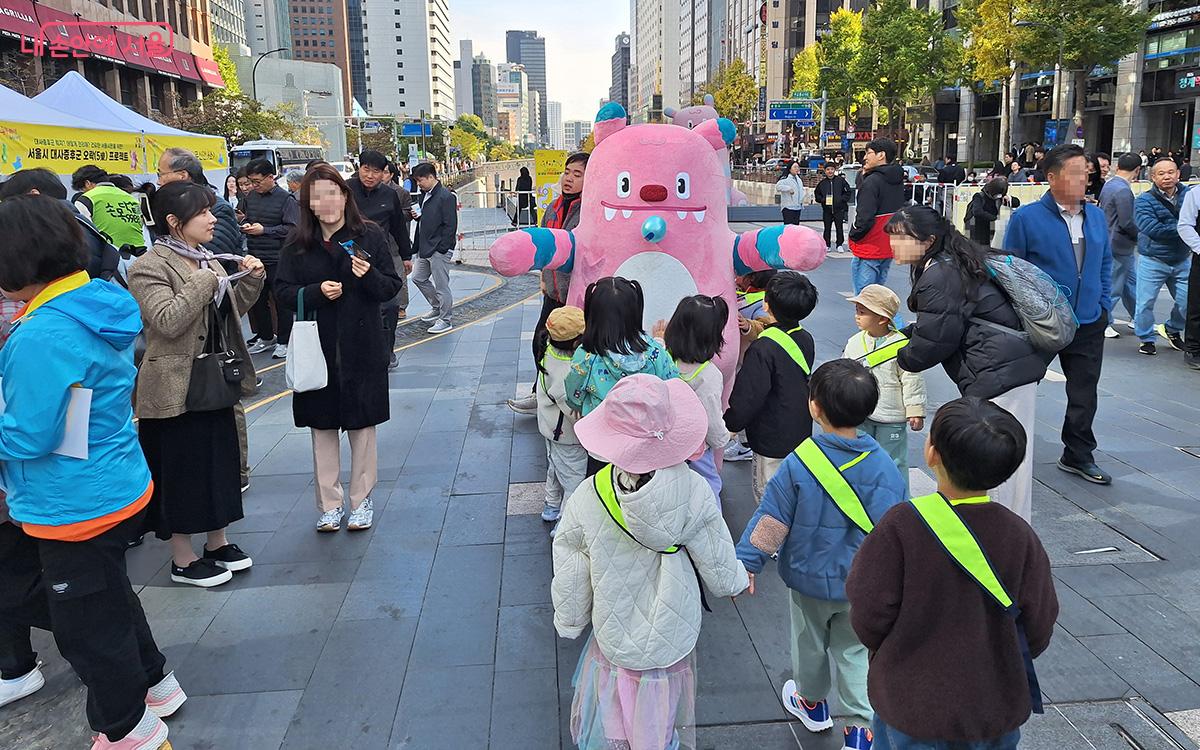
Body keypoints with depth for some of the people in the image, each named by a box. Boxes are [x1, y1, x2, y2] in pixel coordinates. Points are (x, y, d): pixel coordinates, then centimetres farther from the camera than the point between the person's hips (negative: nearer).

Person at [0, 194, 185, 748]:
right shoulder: (97, 305, 2)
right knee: (107, 596, 27)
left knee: (86, 622, 10)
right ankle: (153, 685, 45)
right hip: (118, 488, 9)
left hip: (75, 507, -9)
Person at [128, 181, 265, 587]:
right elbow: (168, 321, -27)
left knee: (219, 460, 16)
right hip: (176, 386, -8)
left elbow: (229, 311, 16)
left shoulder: (207, 260, 11)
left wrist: (251, 279, 3)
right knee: (181, 470, 2)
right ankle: (183, 560, 16)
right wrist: (203, 281, -23)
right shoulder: (150, 266, -14)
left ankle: (218, 543, 31)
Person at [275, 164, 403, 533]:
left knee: (362, 425, 7)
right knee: (322, 427, 9)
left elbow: (391, 287, 0)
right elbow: (284, 293, 1)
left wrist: (369, 276, -20)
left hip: (362, 349, -1)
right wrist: (317, 292, -16)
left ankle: (362, 500, 22)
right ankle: (329, 504, 22)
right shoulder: (297, 245, 2)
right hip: (317, 350, 1)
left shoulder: (370, 236, -2)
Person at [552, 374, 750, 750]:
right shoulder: (694, 491, -25)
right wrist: (738, 579, 12)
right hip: (674, 645, 1)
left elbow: (570, 586, -12)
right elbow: (721, 575, -12)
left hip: (614, 644, -1)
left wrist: (568, 625, 9)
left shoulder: (585, 502, -26)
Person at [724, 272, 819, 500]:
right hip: (801, 434, 8)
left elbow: (747, 397, -22)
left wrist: (731, 423, -3)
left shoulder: (763, 349, -24)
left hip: (772, 441, -7)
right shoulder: (806, 339, -1)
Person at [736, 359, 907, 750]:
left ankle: (811, 702, 44)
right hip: (861, 585, 1)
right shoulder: (883, 466, -15)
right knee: (853, 651, 19)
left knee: (810, 643, 22)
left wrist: (747, 563, -6)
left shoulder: (798, 464, -23)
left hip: (809, 579, -1)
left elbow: (770, 521, -17)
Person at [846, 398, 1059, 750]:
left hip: (910, 706, -2)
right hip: (996, 710, 2)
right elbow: (1037, 632, -5)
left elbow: (869, 617, -17)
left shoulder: (900, 525, -23)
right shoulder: (1020, 536, -15)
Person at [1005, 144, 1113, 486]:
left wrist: (1103, 306, 9)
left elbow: (1105, 265, 16)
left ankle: (1078, 455, 28)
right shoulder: (1026, 217, -11)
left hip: (1088, 323, 5)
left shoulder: (1097, 216, 6)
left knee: (1084, 393, 12)